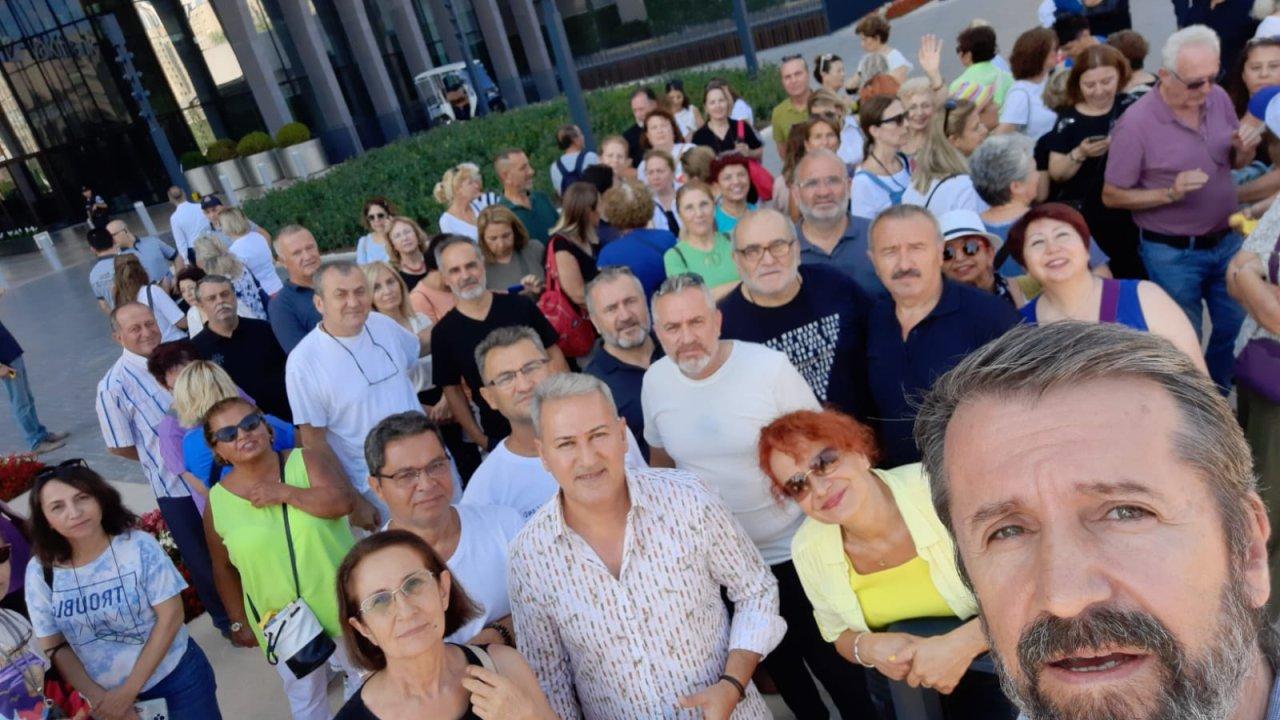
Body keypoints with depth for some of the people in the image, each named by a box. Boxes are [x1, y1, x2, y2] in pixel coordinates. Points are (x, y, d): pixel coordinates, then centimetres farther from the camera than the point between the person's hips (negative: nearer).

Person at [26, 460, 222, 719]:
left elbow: (170, 616, -13)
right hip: (107, 696, 2)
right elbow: (55, 647, 0)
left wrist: (128, 691, -14)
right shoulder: (40, 573, -8)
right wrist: (98, 698, -9)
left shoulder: (139, 545, -14)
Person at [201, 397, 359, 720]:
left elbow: (344, 501, -26)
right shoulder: (217, 501, -7)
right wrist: (239, 621, 6)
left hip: (342, 603, -1)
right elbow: (224, 568, 3)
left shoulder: (304, 461, -11)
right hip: (280, 621, 1)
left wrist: (284, 493, -26)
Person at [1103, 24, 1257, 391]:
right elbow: (1112, 196, -14)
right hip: (1172, 253, -6)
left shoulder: (1219, 99, -3)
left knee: (1238, 328, 19)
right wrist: (1170, 193, -26)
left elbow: (1234, 163, 11)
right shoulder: (1136, 123, -21)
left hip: (1228, 241, 6)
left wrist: (1246, 150, -12)